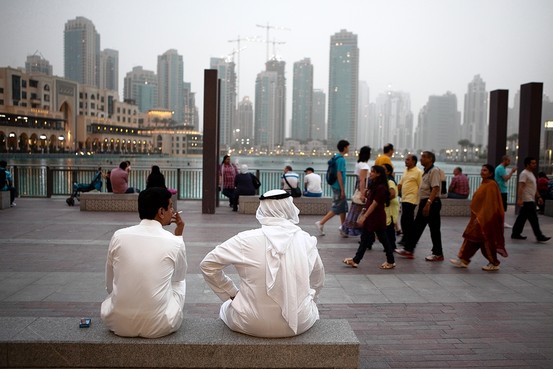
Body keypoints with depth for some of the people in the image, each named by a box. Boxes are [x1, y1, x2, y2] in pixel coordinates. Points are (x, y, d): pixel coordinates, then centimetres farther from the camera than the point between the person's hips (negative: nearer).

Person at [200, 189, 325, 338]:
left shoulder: (246, 239, -13)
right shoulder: (307, 240, -5)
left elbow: (207, 264, -5)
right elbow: (318, 280, 11)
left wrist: (232, 293, 5)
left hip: (251, 325, -2)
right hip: (300, 323, 3)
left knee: (227, 307, 29)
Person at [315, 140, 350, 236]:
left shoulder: (336, 157, 12)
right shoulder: (341, 159, -17)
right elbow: (339, 174, -21)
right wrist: (342, 190, -19)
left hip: (336, 186, 10)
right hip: (339, 187, -10)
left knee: (344, 207, 15)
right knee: (336, 208, -4)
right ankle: (321, 223, -4)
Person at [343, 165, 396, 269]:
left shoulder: (381, 187, -17)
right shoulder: (374, 185, 11)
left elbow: (374, 204, -20)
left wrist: (364, 216, -20)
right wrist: (363, 213, 14)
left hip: (377, 218, -9)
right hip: (370, 217, 9)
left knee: (383, 239, 2)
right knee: (365, 239, 9)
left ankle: (391, 262, 15)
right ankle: (355, 260, 12)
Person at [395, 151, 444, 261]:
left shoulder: (434, 171, -13)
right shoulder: (426, 171, 16)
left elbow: (435, 188, -23)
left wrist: (428, 203, -30)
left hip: (432, 203, -10)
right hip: (424, 202, 10)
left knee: (434, 229, -1)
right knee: (417, 227, 9)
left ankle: (438, 254, 9)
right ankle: (408, 250, 14)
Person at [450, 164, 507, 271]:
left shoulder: (491, 185, -15)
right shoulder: (484, 184, 13)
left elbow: (489, 203, -20)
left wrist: (481, 217, -22)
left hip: (486, 218, -9)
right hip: (479, 217, 9)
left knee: (486, 240, 0)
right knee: (471, 237, 8)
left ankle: (494, 264, 13)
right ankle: (463, 260, 12)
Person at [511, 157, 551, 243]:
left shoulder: (531, 174, 18)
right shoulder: (524, 173, -13)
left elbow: (534, 187, 25)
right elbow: (521, 187, -23)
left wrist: (538, 197, 21)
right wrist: (519, 199, -30)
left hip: (530, 200, 10)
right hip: (527, 200, -10)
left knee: (522, 218, 11)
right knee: (534, 219, -7)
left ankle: (516, 234, 15)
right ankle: (539, 236, -5)